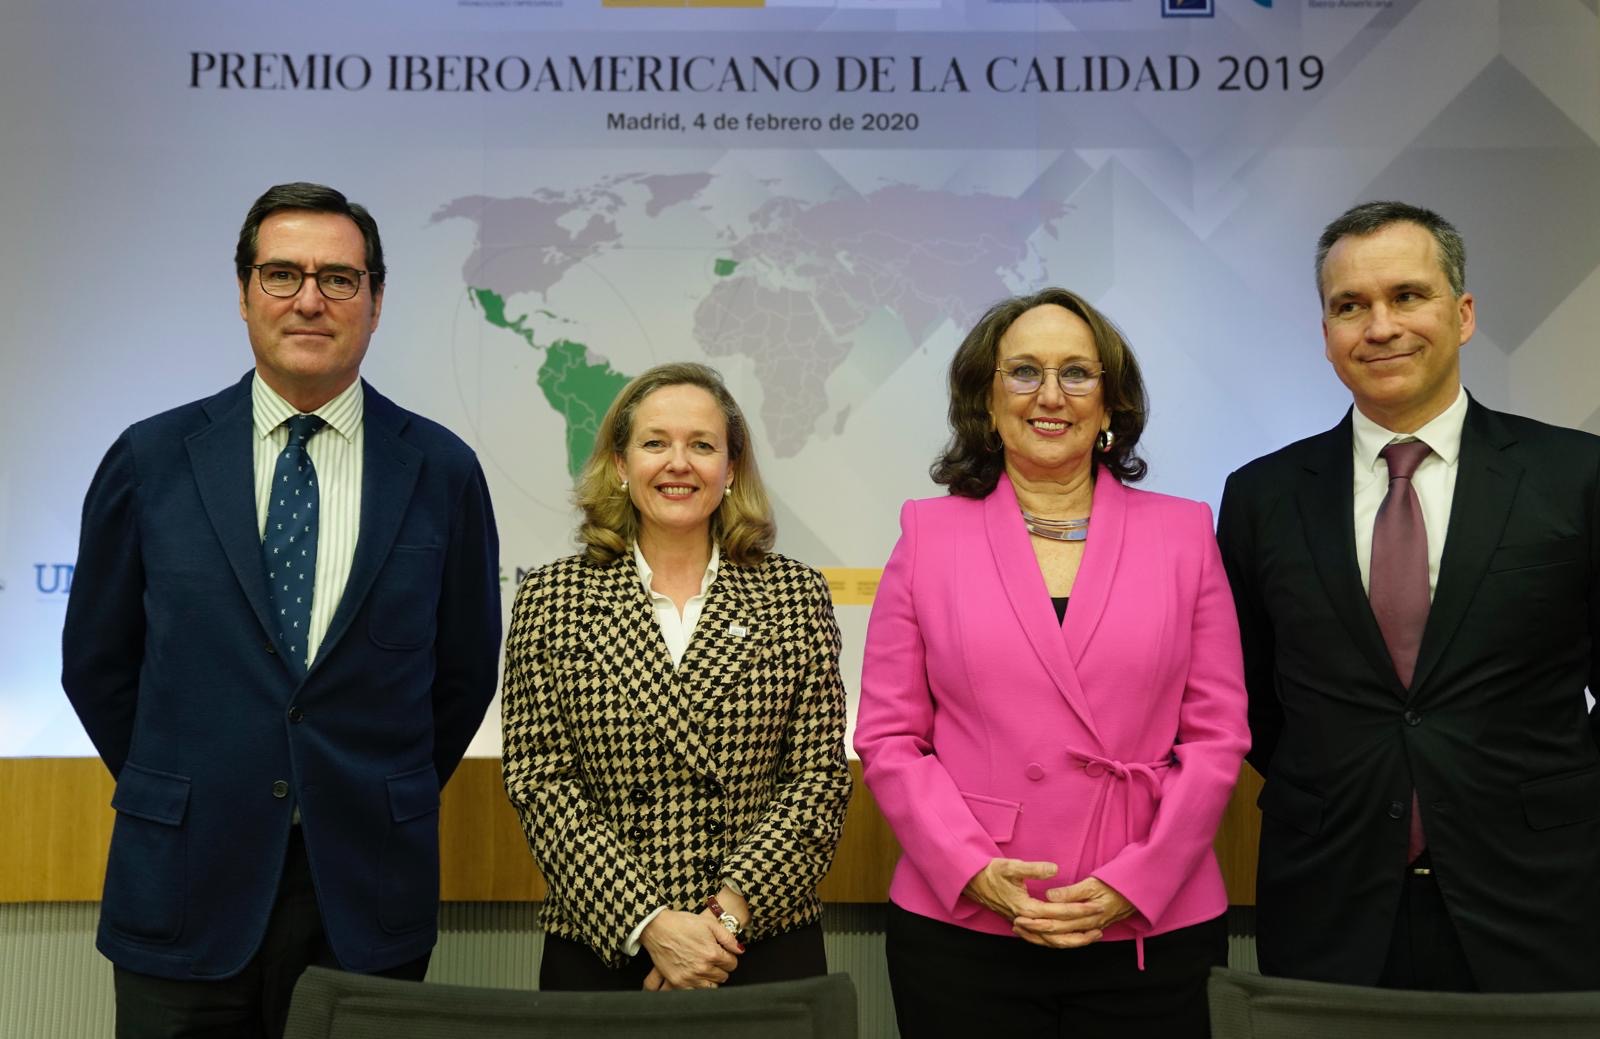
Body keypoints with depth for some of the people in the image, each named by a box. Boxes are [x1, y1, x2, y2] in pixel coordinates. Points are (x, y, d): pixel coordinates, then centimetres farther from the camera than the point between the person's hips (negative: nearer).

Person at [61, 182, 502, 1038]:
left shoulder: (441, 470, -2)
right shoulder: (150, 460, -1)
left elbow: (465, 670, 6)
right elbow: (96, 661, 8)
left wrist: (387, 806, 8)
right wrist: (181, 799, 9)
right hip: (184, 891, 0)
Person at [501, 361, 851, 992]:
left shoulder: (795, 595, 0)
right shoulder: (553, 597, -1)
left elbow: (819, 775, -3)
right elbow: (540, 781, -4)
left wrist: (730, 910, -13)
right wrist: (649, 923, -13)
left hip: (766, 943, 0)